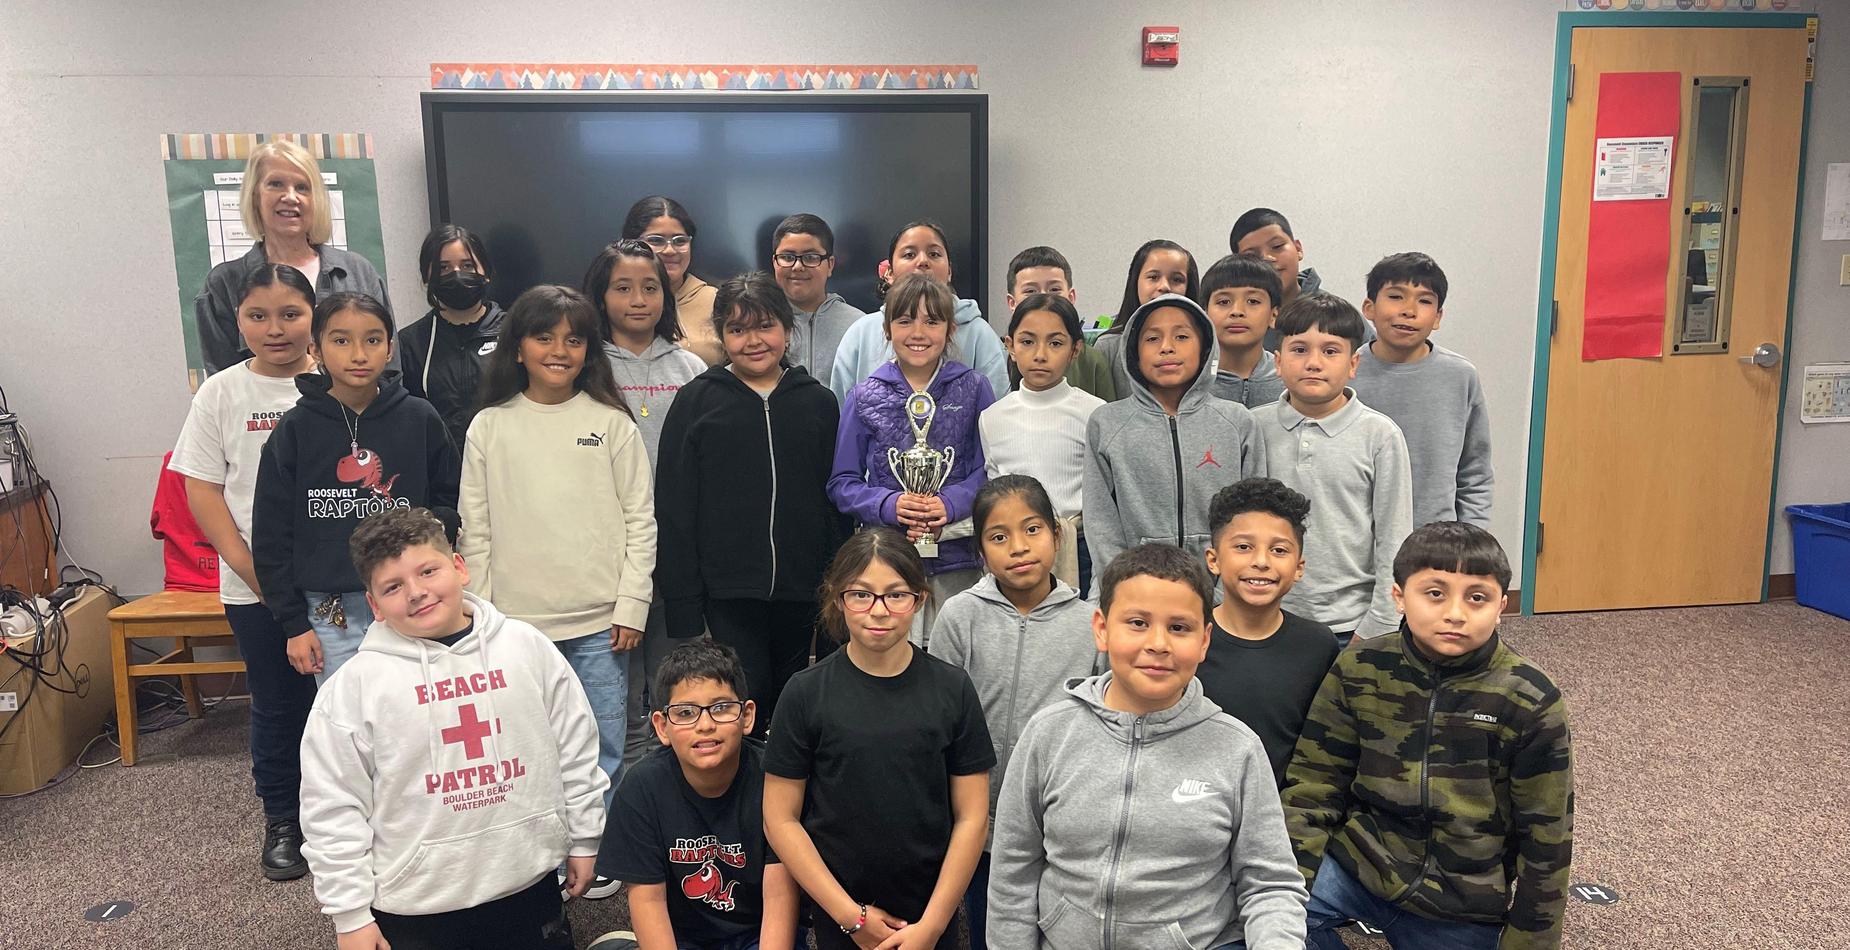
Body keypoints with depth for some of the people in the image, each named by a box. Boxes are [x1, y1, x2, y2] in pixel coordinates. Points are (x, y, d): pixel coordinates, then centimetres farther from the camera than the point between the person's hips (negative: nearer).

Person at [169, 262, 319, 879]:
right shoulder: (222, 395, 1)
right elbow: (202, 488, 2)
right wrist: (244, 563, -8)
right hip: (257, 585, 1)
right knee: (277, 703, 11)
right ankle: (282, 821, 28)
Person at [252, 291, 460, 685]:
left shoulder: (421, 420, -1)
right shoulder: (295, 430, -1)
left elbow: (449, 507, 7)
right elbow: (271, 534, 3)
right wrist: (294, 624, 0)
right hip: (331, 617, 0)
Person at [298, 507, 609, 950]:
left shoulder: (527, 647, -3)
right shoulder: (355, 686, -10)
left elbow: (575, 749, 5)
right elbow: (332, 809, -6)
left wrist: (583, 839, 10)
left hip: (529, 885, 2)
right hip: (415, 906, -1)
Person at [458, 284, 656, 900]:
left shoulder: (611, 422, 1)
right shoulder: (489, 427, 4)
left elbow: (640, 519, 1)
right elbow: (475, 532, 5)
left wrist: (632, 606, -4)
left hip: (600, 621, 0)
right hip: (516, 621, 1)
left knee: (601, 749, 7)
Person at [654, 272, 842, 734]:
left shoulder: (818, 402, 8)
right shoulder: (697, 401, 2)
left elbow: (836, 505, 10)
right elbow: (674, 511, 0)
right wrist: (684, 611, -6)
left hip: (801, 595, 3)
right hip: (728, 596, -2)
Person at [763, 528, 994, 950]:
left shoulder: (953, 689, -5)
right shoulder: (806, 693, -8)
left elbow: (971, 816, -4)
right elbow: (781, 820, -7)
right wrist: (851, 915, -9)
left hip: (934, 916, 1)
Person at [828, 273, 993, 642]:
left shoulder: (973, 388, 6)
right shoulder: (864, 397, 6)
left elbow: (990, 467, 4)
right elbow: (842, 483, 7)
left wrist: (951, 504, -14)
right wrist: (889, 505, -11)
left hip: (957, 559, 0)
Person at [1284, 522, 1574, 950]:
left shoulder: (1528, 701, -12)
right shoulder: (1358, 671, -9)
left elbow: (1544, 841, -3)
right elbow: (1313, 789, -4)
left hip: (1462, 912, 0)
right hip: (1360, 865, 0)